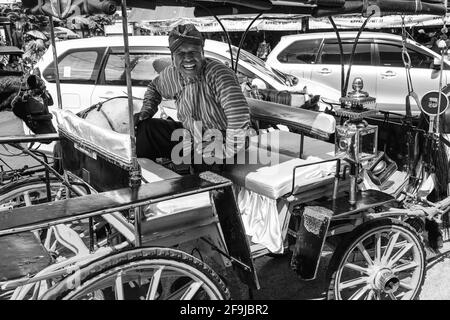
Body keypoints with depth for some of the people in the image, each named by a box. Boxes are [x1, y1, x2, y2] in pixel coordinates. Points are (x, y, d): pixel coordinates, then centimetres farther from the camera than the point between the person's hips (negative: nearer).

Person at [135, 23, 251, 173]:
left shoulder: (217, 73, -28)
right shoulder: (171, 74, -3)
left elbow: (239, 115, -41)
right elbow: (154, 87, 23)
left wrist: (228, 154, -36)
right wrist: (147, 110, 5)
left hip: (219, 142, -6)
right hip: (188, 135, 6)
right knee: (145, 128, -3)